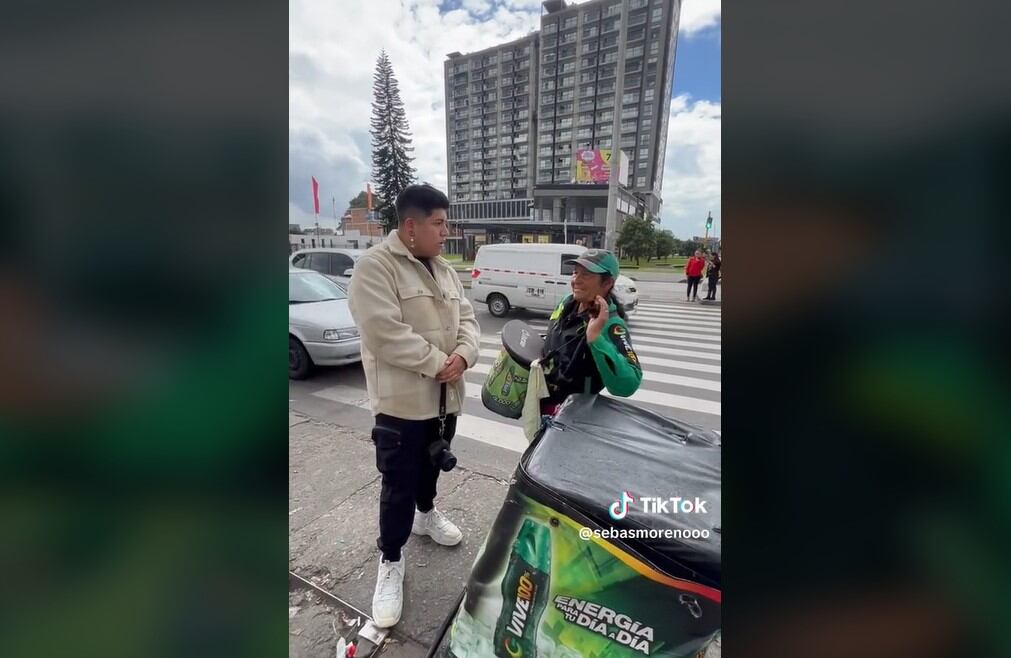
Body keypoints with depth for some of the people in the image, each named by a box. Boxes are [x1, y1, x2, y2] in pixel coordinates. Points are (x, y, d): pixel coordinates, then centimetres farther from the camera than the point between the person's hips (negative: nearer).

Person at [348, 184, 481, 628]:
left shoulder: (444, 271, 9)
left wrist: (463, 355, -12)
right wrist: (438, 362, -19)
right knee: (399, 485, 5)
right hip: (402, 400, -7)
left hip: (444, 396, 7)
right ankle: (391, 562, 26)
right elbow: (385, 334, -25)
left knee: (431, 466, 26)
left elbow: (467, 319, 8)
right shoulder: (374, 266, -16)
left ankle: (426, 514, 52)